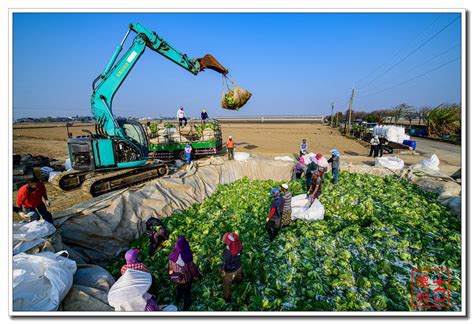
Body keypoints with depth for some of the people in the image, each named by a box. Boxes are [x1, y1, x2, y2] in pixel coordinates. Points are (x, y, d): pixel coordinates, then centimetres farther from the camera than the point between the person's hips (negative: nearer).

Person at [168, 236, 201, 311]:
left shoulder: (172, 256, -26)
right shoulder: (187, 257, -38)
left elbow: (171, 267, -7)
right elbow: (192, 267, -23)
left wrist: (171, 274, 14)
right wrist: (197, 275, -4)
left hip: (177, 278, 4)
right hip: (186, 278, -4)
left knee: (179, 288, 35)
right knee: (187, 291, 25)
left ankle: (178, 300, 61)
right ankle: (186, 306, 47)